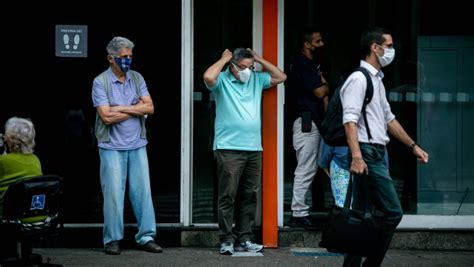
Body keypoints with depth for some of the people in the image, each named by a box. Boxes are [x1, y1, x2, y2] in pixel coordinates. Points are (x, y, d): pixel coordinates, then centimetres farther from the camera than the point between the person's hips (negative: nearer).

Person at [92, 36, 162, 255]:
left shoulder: (137, 78, 7)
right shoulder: (100, 82, -6)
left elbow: (149, 108, -3)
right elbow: (107, 117, -16)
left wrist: (121, 108, -12)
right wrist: (136, 108, -7)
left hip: (137, 146, 4)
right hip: (112, 147, -4)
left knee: (143, 191, 4)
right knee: (114, 193, -1)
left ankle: (145, 237, 10)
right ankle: (112, 240, 7)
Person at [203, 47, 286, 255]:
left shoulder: (256, 79, 15)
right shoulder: (222, 80, -1)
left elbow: (281, 77, 19)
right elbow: (208, 77, -22)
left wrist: (259, 59, 12)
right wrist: (224, 58, -6)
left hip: (254, 148, 6)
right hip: (229, 149, -6)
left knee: (249, 196, 7)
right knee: (228, 196, -4)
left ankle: (244, 239, 13)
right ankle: (227, 240, 0)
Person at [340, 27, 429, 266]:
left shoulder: (377, 80, 19)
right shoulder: (359, 79, -11)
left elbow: (388, 119, 26)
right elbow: (350, 120, -20)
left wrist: (413, 146, 24)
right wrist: (356, 157, -30)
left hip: (377, 154, 10)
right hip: (367, 154, -10)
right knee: (392, 212, -9)